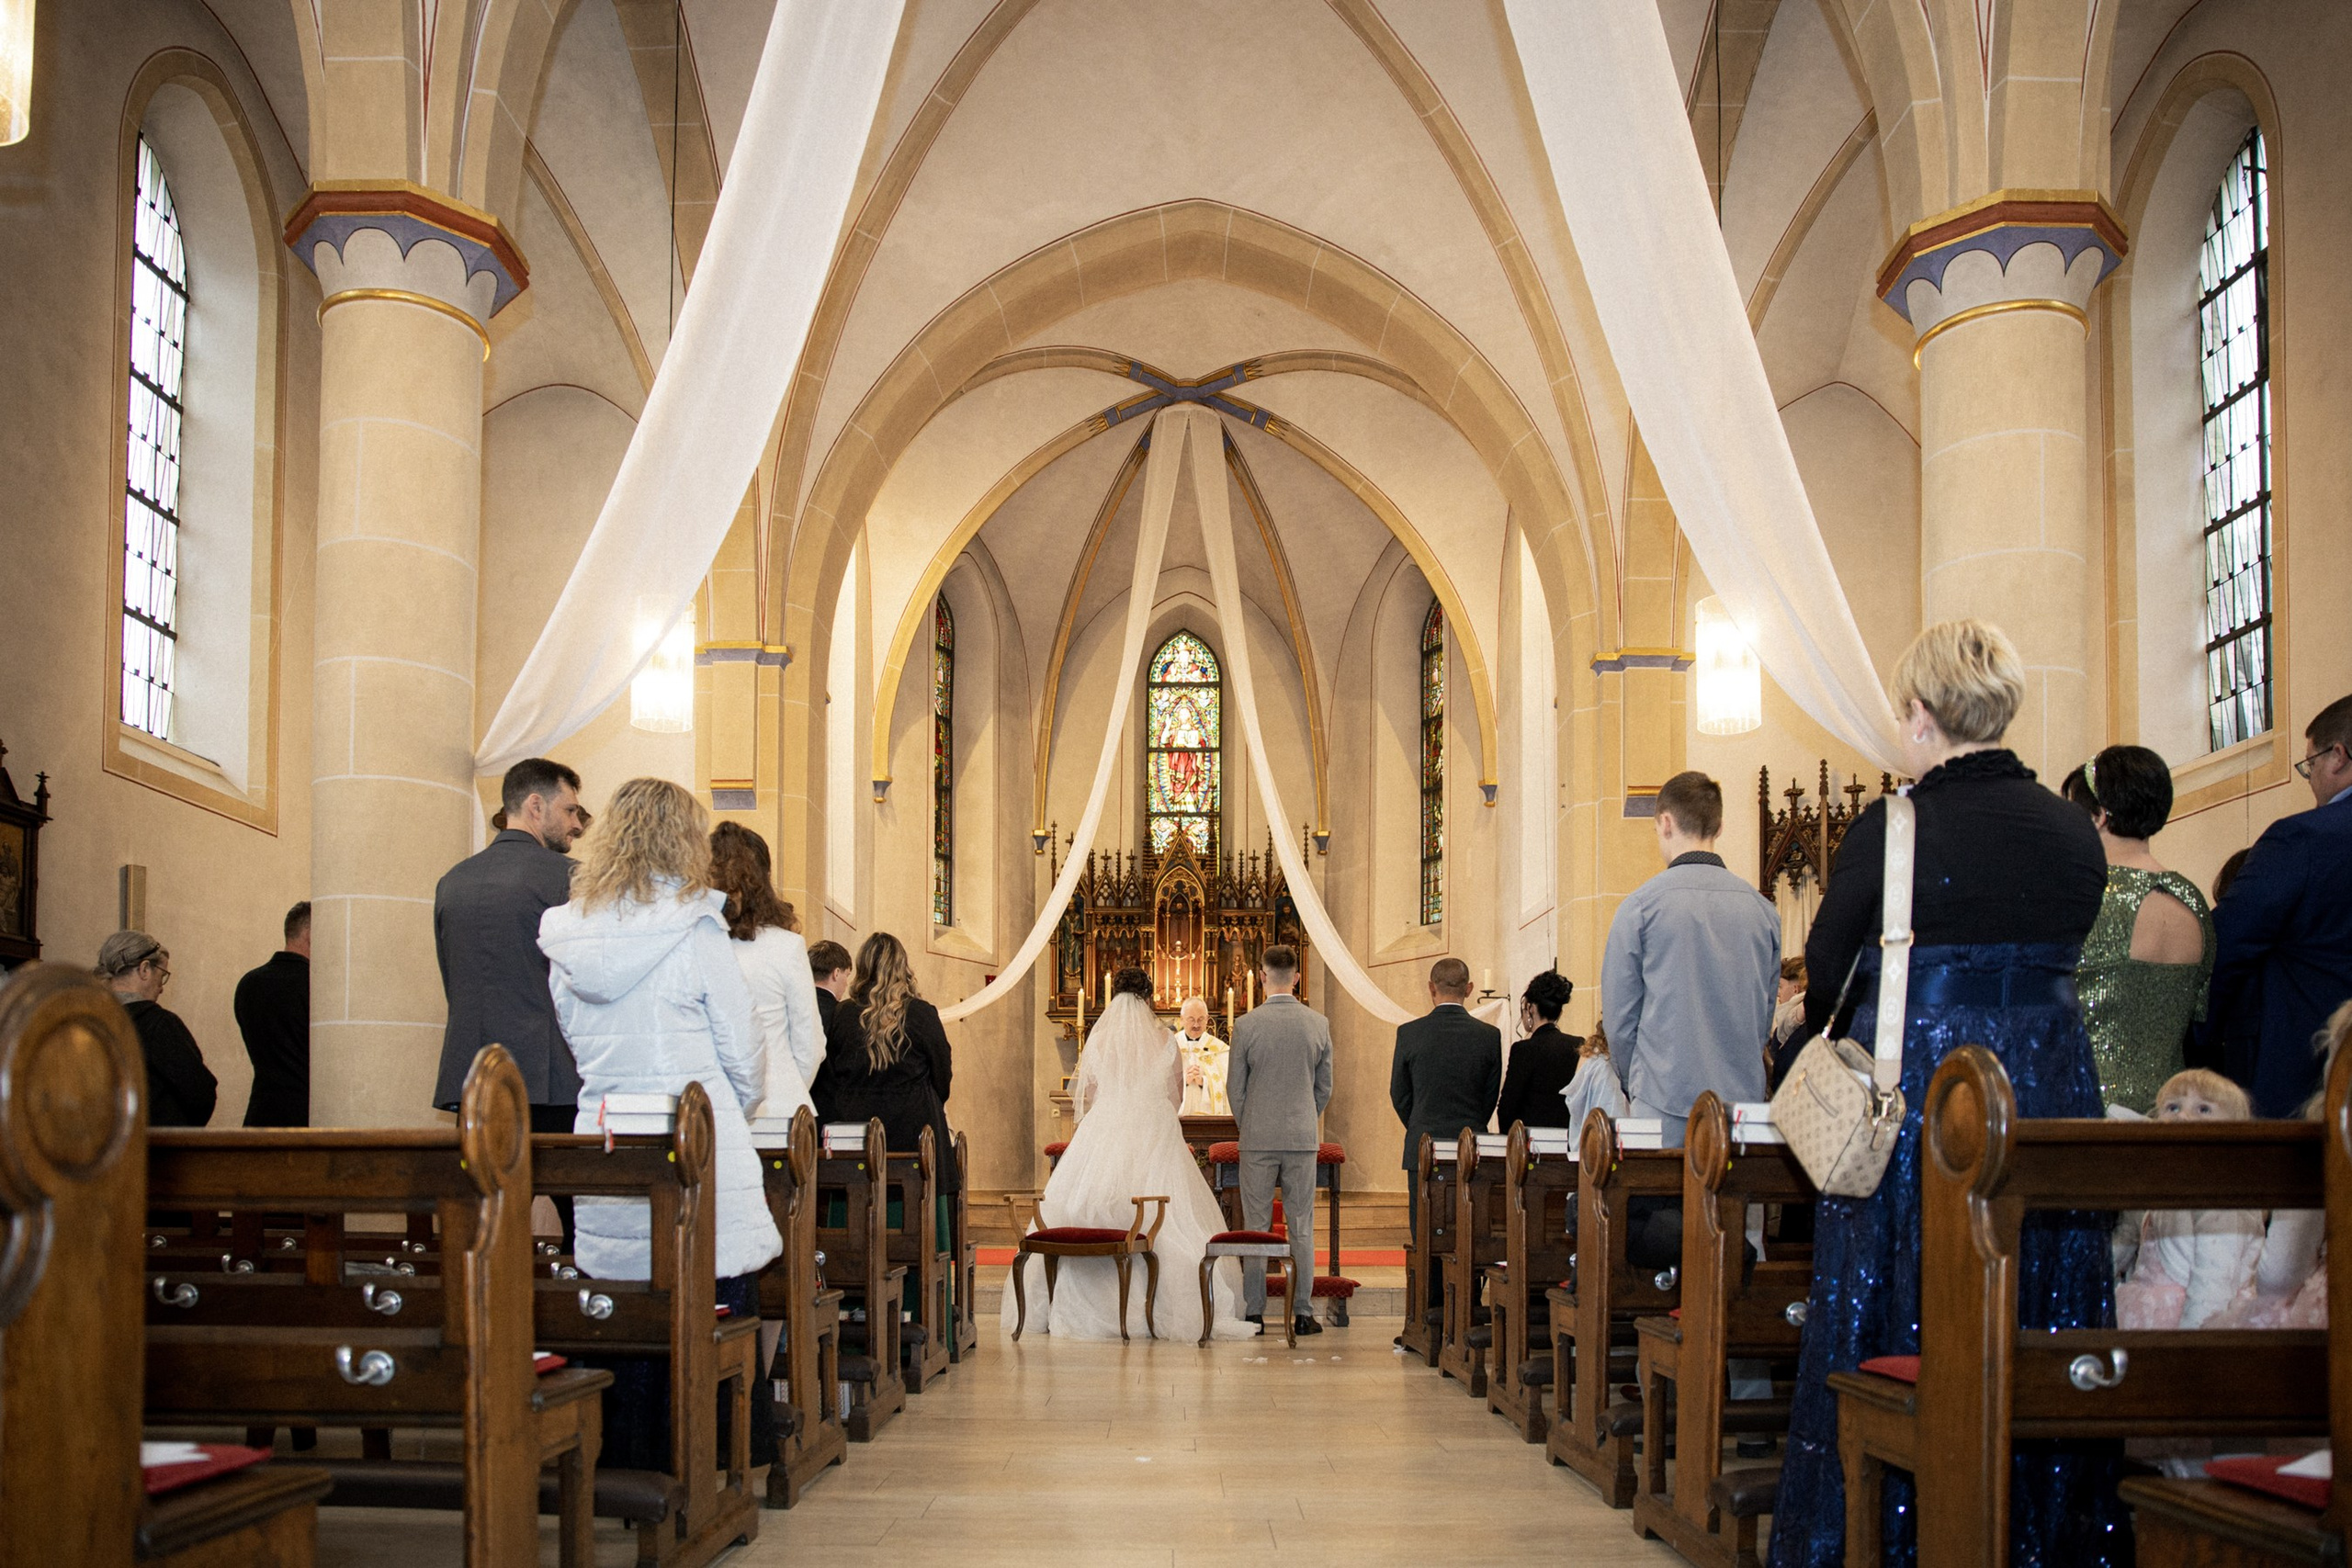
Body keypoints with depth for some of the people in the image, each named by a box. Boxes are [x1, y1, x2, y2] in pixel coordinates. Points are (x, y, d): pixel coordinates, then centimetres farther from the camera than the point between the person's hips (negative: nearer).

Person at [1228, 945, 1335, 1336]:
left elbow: (1235, 1088, -1)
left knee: (1256, 1227, 5)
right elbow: (1324, 1087, 6)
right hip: (1304, 1138, 2)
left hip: (1258, 1140, -1)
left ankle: (1254, 1312, 7)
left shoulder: (1247, 1025, -8)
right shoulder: (1319, 1024, -1)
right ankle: (1302, 1312, 7)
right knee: (1301, 1227, 6)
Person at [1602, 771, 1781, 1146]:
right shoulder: (1762, 909, 6)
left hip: (1667, 1108, -4)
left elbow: (1620, 1018, -1)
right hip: (1744, 1098, 4)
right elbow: (1764, 1016, 14)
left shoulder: (1641, 904, -5)